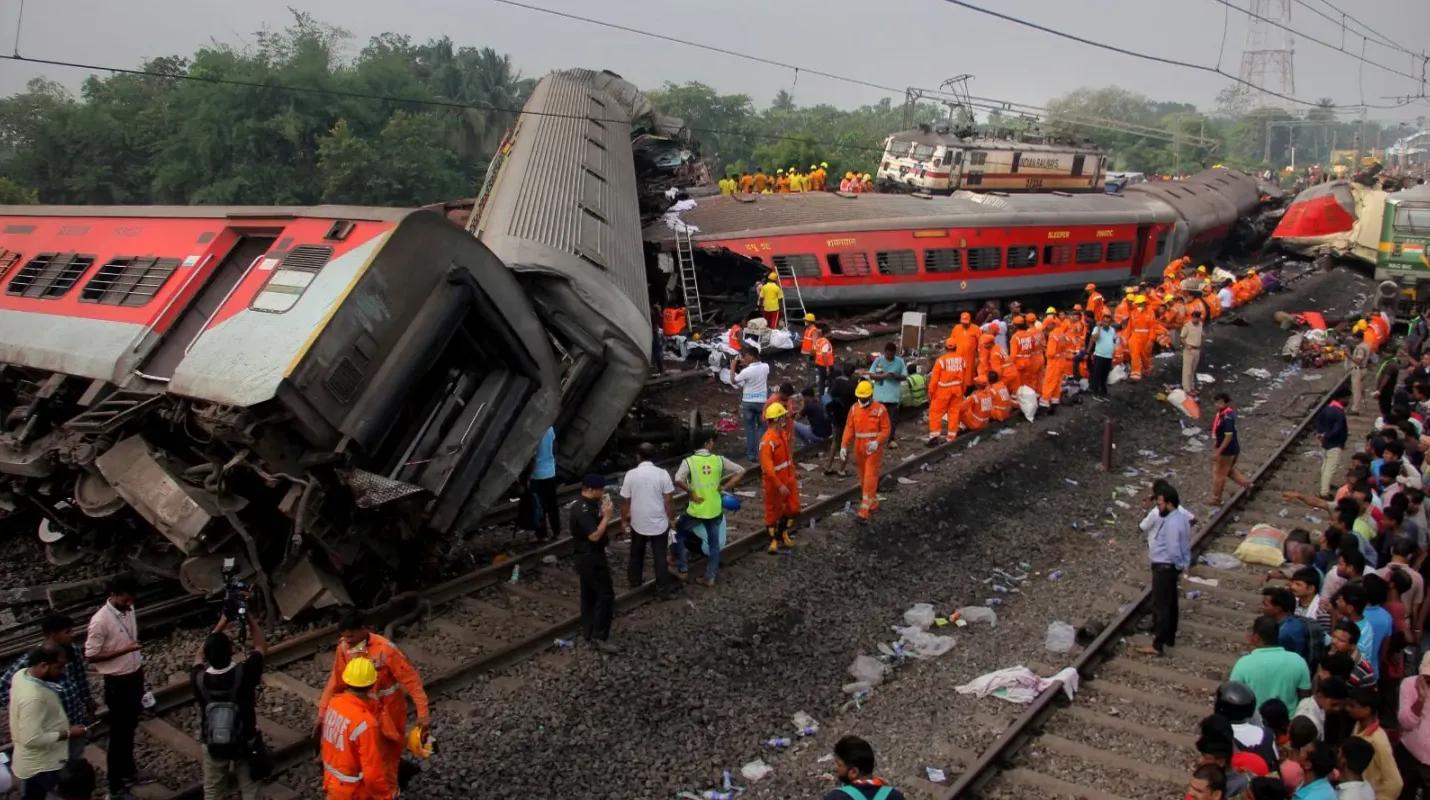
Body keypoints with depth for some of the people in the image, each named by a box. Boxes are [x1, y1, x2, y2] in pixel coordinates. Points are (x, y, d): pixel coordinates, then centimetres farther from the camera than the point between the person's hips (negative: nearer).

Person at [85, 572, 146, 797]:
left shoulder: (128, 609, -1)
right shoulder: (100, 621, -23)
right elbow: (91, 656, -18)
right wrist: (123, 650, -26)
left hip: (135, 677, 7)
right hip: (117, 682, -7)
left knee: (130, 728, 22)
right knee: (118, 733, 5)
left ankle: (128, 770, 39)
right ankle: (115, 783, 18)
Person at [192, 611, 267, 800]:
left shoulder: (199, 679, -22)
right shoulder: (244, 673, -28)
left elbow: (201, 655, 1)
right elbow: (260, 647, -7)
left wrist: (221, 623, 0)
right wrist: (250, 619, -3)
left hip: (213, 746, 1)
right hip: (245, 743, -1)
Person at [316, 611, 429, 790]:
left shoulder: (385, 650, -30)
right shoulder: (344, 647, -14)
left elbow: (411, 679, -26)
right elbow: (336, 680, -1)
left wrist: (423, 713, -29)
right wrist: (323, 711, -1)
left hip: (386, 711, -6)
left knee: (385, 757, 9)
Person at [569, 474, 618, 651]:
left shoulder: (587, 505, 8)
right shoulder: (583, 510, -24)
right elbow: (594, 536, -28)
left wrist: (604, 514, 3)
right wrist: (607, 516, -22)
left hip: (588, 557, 11)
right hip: (591, 558, -11)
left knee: (589, 595, 16)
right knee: (605, 595, -6)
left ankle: (588, 632, 25)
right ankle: (599, 637, -3)